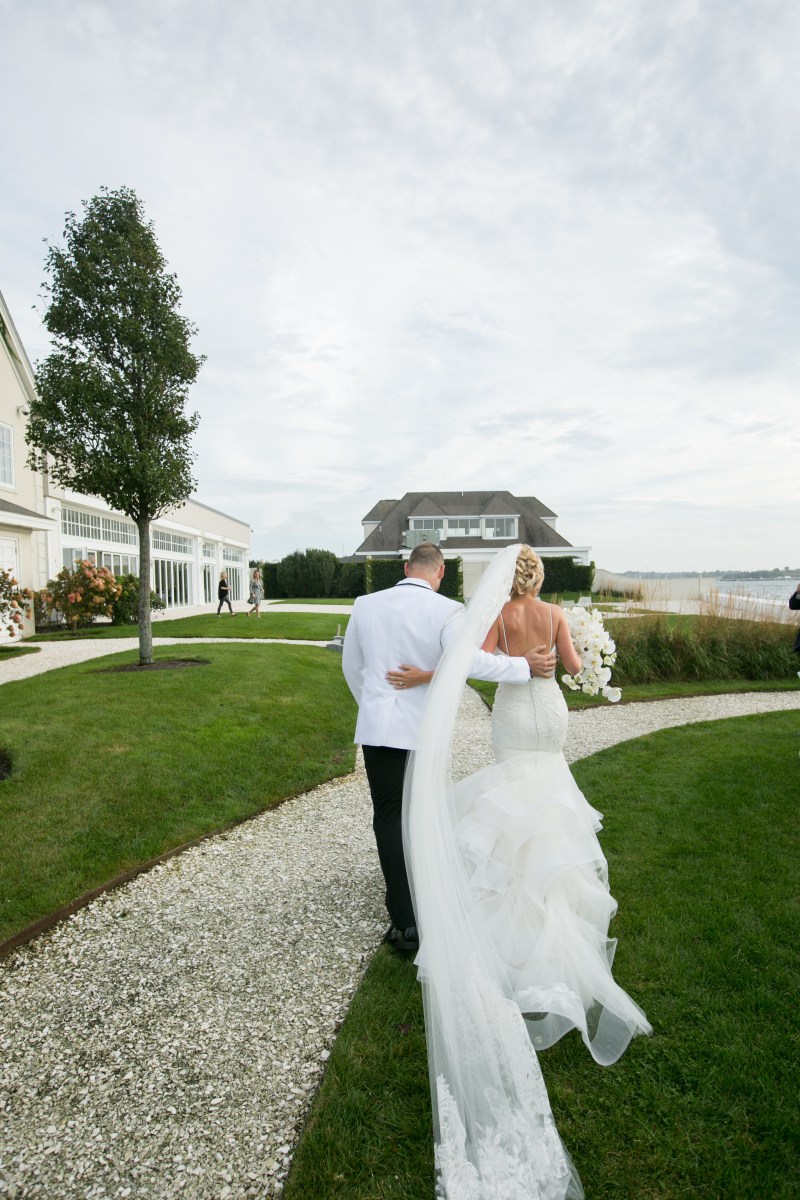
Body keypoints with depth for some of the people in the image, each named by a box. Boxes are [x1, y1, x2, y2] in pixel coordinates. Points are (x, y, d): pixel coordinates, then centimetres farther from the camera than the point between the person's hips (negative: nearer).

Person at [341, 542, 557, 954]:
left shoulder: (366, 604, 0)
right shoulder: (447, 610, -12)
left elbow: (351, 665, 10)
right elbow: (468, 660, -27)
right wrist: (525, 664, -15)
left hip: (377, 725, 1)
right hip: (424, 727, -1)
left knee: (389, 815, 9)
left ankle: (406, 921, 7)